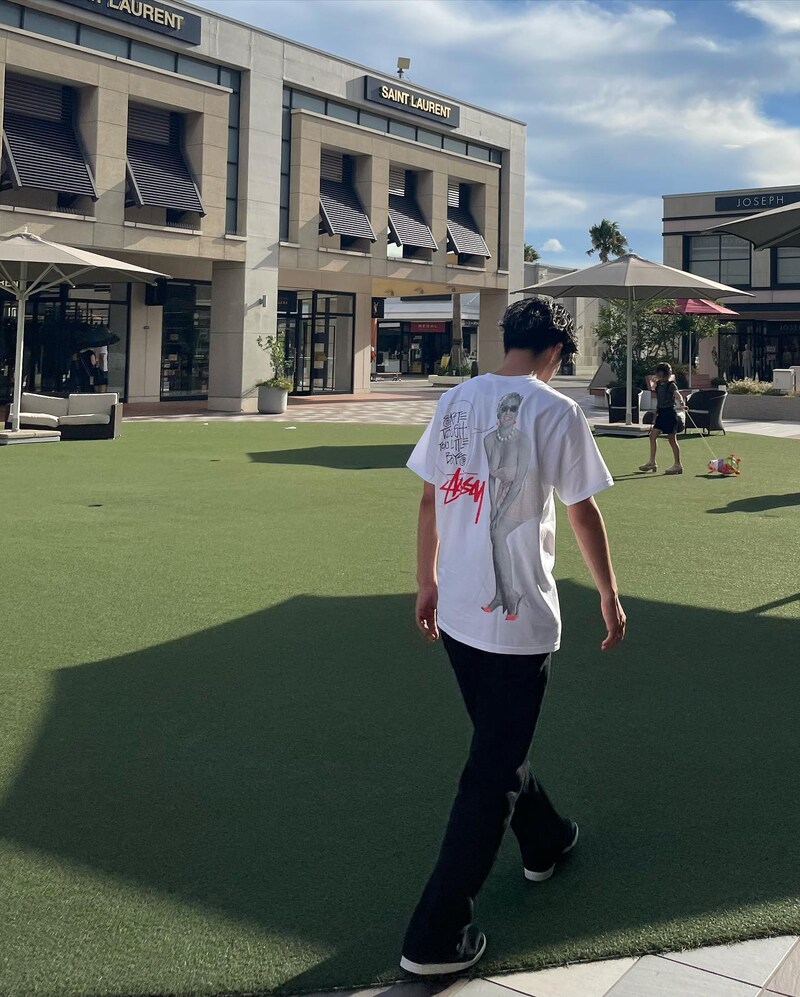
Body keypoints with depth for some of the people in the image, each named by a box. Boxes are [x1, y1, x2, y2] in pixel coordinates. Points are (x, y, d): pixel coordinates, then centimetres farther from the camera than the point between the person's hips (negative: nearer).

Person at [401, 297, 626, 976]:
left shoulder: (456, 401, 5)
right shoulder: (554, 411, -11)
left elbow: (428, 501, 9)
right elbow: (583, 513, -7)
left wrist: (427, 583, 19)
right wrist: (610, 595, 6)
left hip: (454, 611, 7)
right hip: (518, 617, -6)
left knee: (501, 740, 26)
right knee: (493, 773, 3)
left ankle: (546, 842, 50)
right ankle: (437, 936, 7)